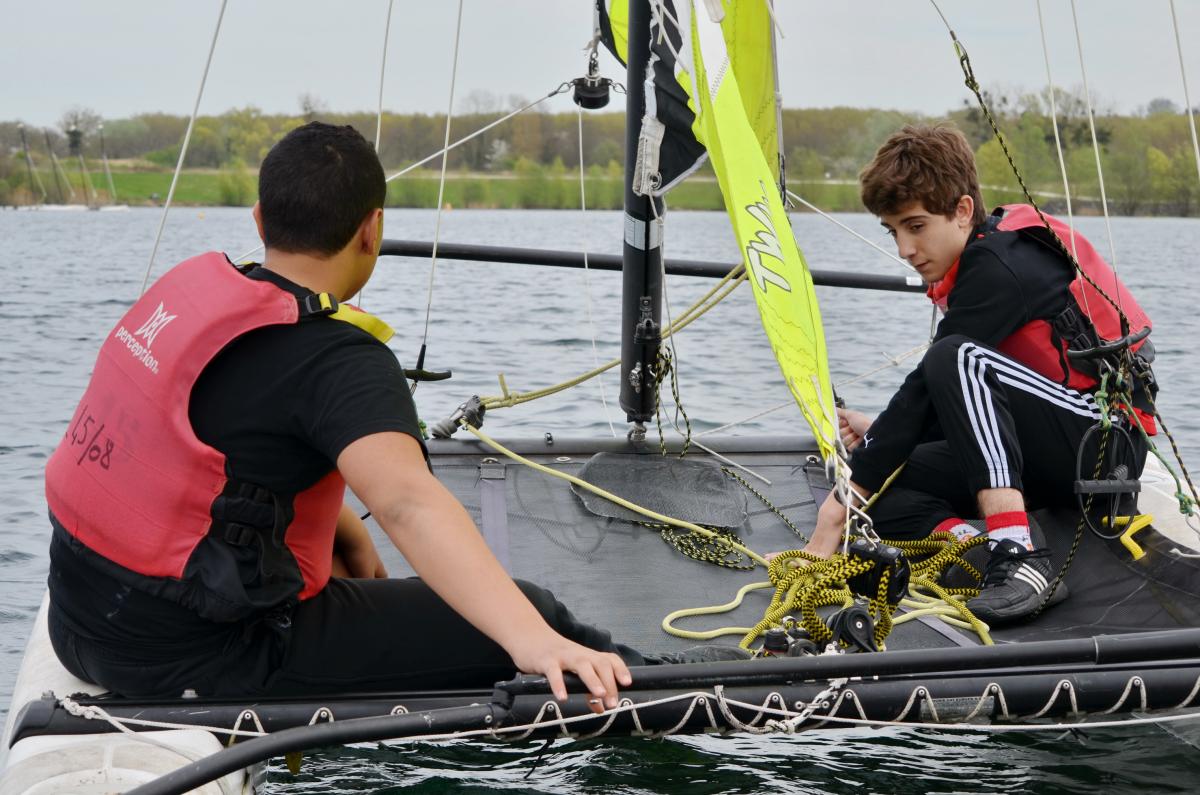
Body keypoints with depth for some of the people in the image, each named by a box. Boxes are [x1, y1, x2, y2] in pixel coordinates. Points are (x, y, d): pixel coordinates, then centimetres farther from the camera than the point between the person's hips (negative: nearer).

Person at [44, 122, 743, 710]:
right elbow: (409, 502, -40)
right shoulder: (337, 360, -22)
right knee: (528, 612, -3)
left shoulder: (194, 286, 3)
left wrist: (348, 534, 20)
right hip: (193, 656, -9)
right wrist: (534, 642, -49)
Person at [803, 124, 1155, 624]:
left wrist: (840, 505, -21)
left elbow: (928, 390, -22)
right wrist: (880, 432, 4)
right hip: (1047, 456, 9)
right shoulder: (978, 264, 11)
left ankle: (1019, 558, -36)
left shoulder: (999, 267, -18)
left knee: (959, 359, -33)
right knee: (877, 482, -3)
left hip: (1106, 438, -9)